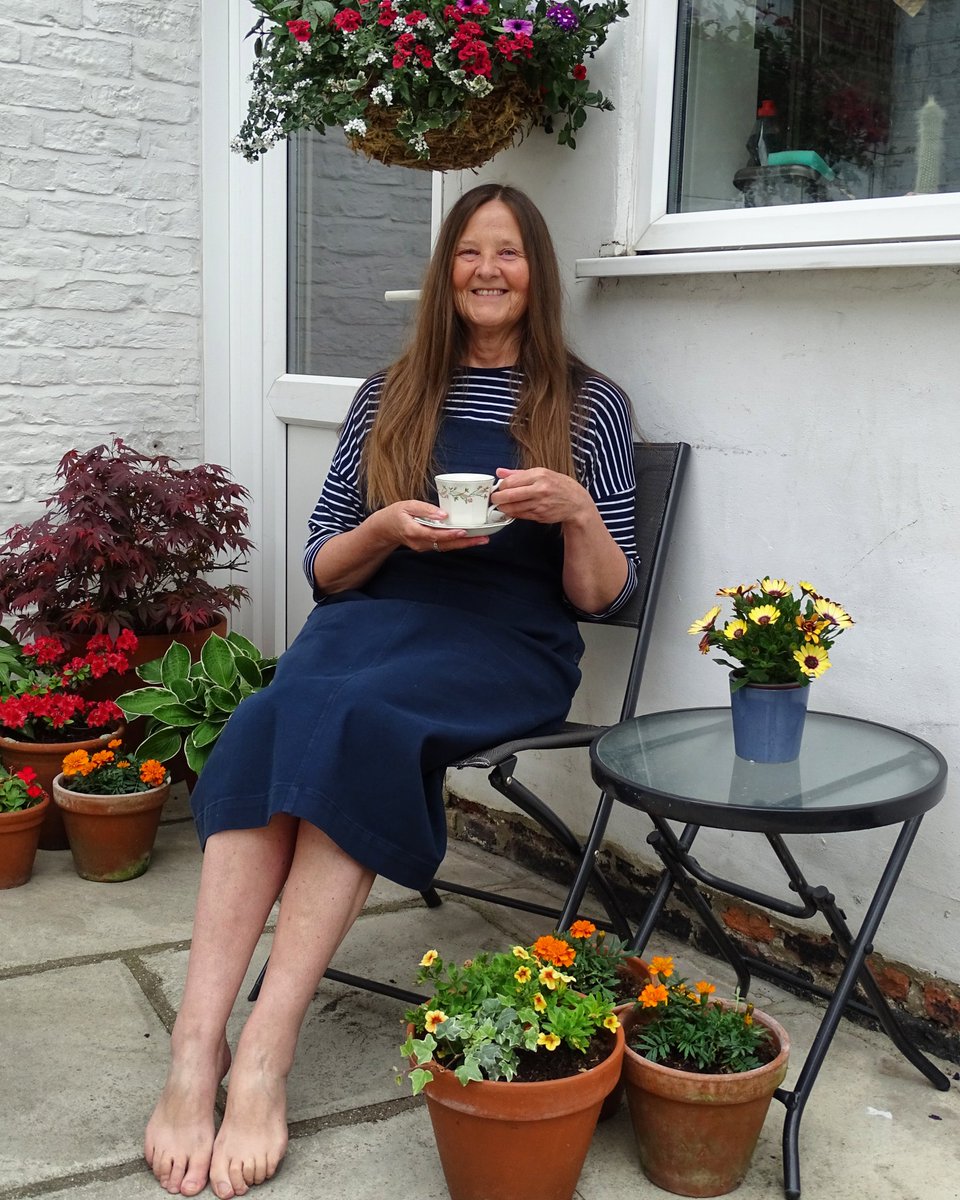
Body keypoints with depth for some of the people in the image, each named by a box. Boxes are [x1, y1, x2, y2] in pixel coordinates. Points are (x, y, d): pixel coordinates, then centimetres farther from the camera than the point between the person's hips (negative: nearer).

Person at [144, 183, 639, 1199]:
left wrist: (576, 508, -13)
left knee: (351, 723, -35)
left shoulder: (588, 406, 9)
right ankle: (196, 1044, -37)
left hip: (508, 646, -2)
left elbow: (600, 595, 6)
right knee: (267, 721, -32)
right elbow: (324, 570, 12)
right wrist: (388, 529, -8)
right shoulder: (388, 398, 16)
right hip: (378, 619, 3)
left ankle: (264, 1052, -35)